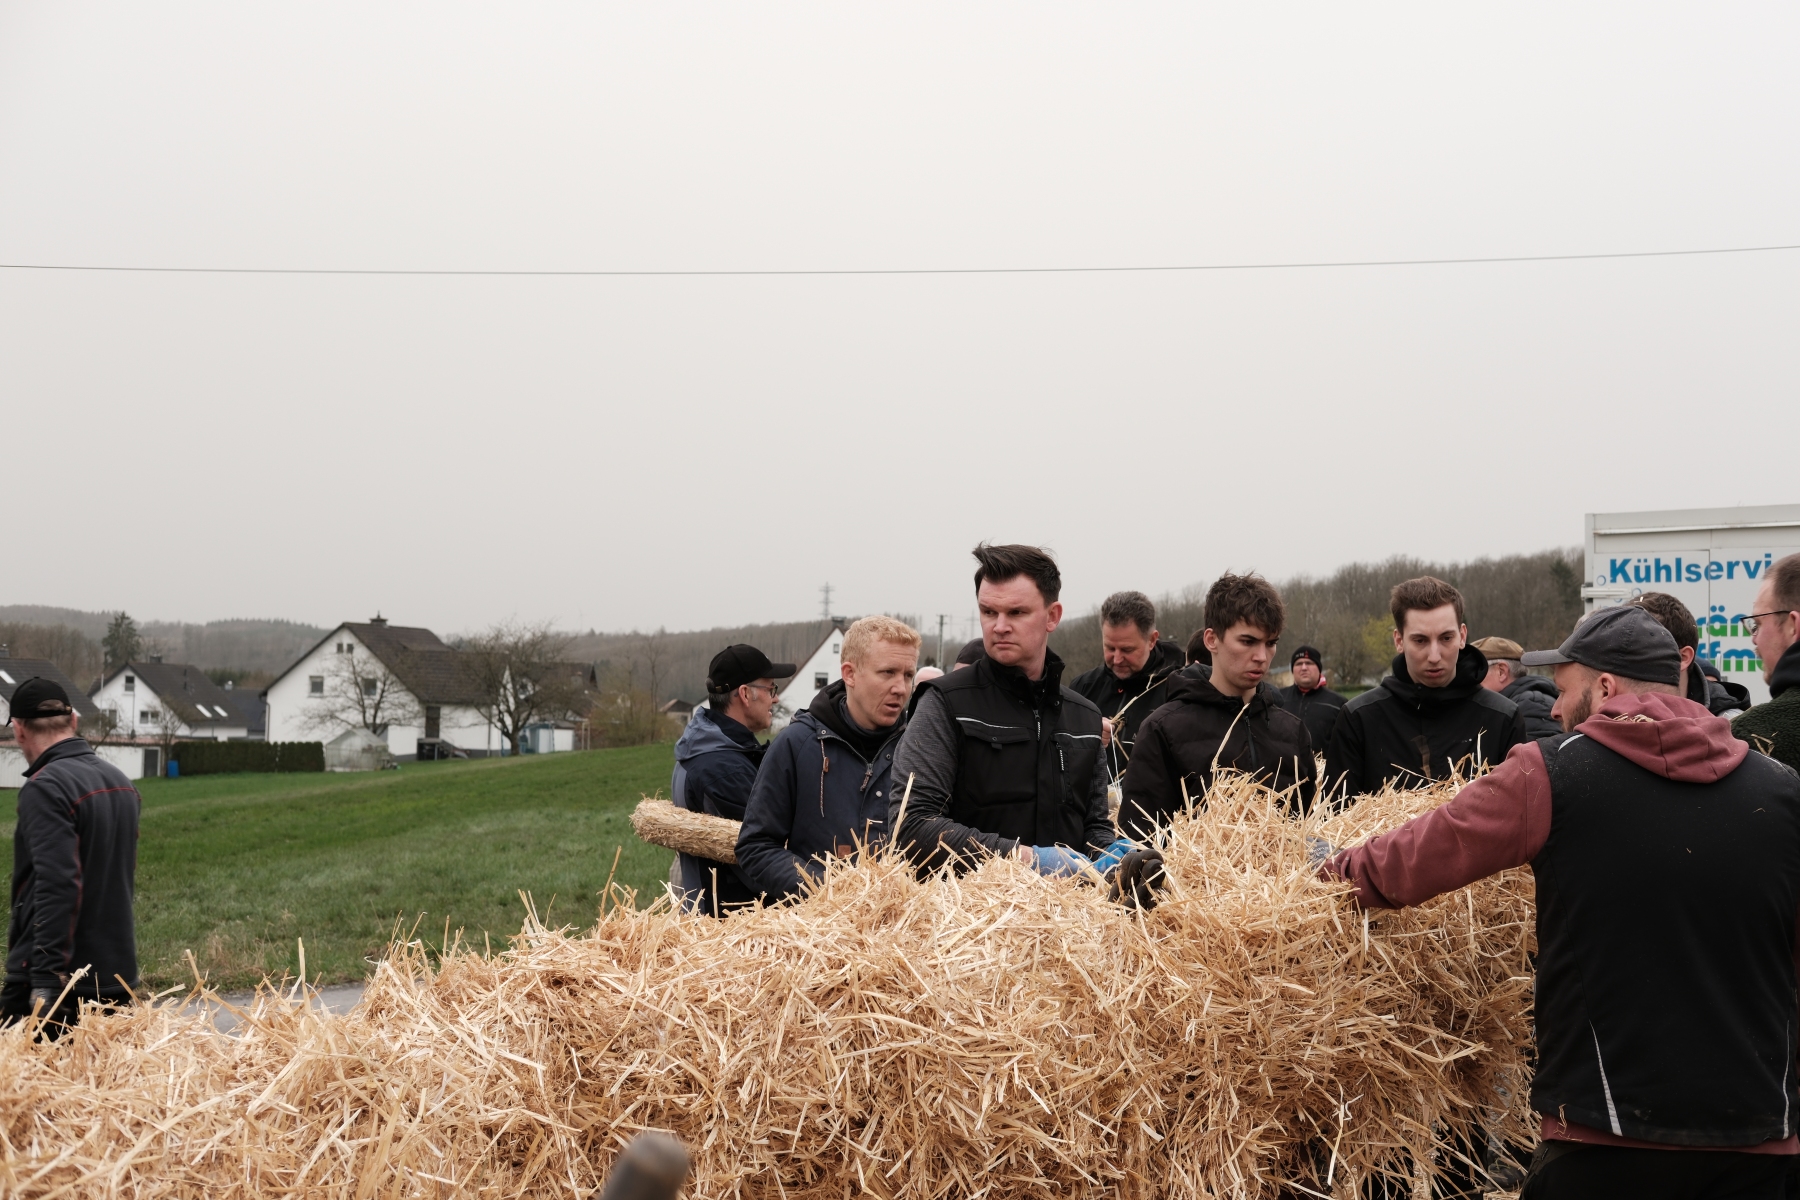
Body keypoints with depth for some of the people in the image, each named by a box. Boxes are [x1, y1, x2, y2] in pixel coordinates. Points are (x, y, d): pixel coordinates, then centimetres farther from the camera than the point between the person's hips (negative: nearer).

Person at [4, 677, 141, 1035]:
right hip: (118, 980, 8)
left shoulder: (45, 788, -14)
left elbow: (57, 886, -23)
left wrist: (47, 979, -23)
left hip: (60, 982, -8)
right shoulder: (120, 781, 13)